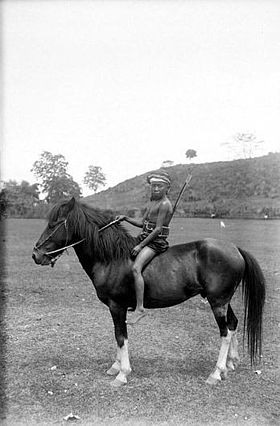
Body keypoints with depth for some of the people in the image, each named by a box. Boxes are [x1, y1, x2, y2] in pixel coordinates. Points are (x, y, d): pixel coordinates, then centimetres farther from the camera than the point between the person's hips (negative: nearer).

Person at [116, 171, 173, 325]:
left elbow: (158, 229, -19)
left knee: (136, 268, -28)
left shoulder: (165, 204, -13)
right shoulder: (152, 202, 15)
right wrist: (125, 218, 6)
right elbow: (142, 223, 19)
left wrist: (140, 245, -19)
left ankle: (140, 308, -24)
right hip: (145, 237, 10)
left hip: (156, 242, -10)